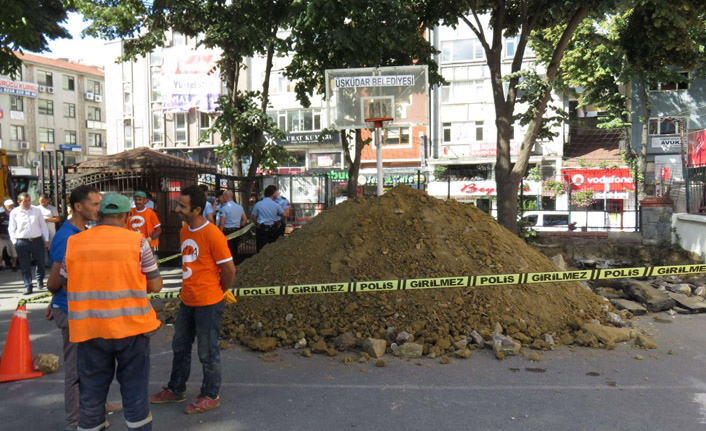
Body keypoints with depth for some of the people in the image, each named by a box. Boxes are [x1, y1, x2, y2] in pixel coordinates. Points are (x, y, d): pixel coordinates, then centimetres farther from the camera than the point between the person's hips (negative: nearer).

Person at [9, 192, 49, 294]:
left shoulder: (37, 210, 7)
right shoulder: (14, 213, 3)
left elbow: (43, 225, 10)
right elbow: (11, 229, 6)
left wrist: (46, 240, 7)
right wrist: (14, 241, -3)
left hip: (37, 241, 1)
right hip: (22, 242, -1)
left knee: (40, 262, 7)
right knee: (25, 266, 2)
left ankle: (40, 280, 32)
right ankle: (28, 286, 9)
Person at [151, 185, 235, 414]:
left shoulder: (212, 235, -21)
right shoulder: (185, 231, 5)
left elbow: (229, 270, -16)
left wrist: (215, 292, -2)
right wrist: (190, 289, 13)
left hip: (208, 304, -8)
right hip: (187, 300, 8)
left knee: (207, 352, 6)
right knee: (180, 346, 21)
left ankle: (210, 396, 25)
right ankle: (176, 390, 39)